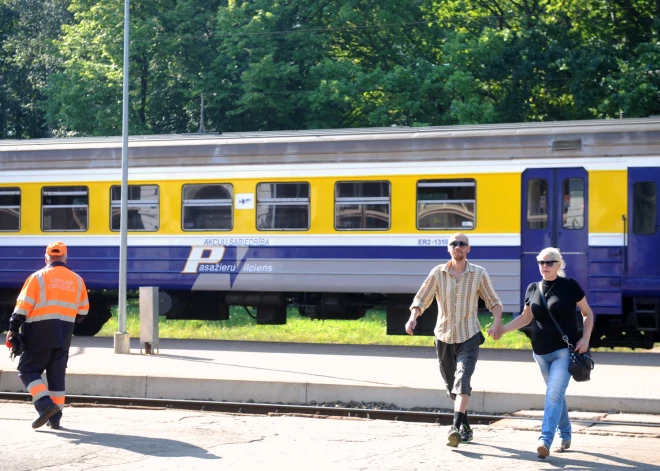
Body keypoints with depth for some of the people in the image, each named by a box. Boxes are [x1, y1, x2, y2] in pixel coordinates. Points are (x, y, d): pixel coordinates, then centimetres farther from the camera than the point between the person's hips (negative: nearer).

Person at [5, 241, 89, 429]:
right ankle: (55, 418, 10)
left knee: (28, 370, 3)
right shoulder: (77, 280, 9)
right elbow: (82, 311, 14)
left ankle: (45, 404, -16)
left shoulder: (38, 277, -5)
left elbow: (23, 306, -9)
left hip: (39, 334, -4)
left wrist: (13, 329, -3)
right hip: (63, 336, 4)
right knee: (57, 375, 10)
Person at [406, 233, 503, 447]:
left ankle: (456, 428, -31)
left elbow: (493, 301, 5)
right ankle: (466, 426, 30)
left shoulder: (479, 274, -2)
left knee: (462, 381, -21)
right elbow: (421, 299, 0)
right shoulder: (438, 273, 0)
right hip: (444, 337, 3)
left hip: (469, 337, -3)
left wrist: (497, 321, -14)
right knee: (451, 386, 12)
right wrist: (413, 317, -20)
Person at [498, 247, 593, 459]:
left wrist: (585, 338, -9)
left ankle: (545, 440, -25)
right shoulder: (533, 289, 6)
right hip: (541, 352, 5)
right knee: (556, 394, 15)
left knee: (554, 393, -16)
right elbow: (525, 317, 18)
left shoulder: (569, 286, -5)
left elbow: (587, 313, 4)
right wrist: (502, 329, 4)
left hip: (565, 350, -5)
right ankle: (565, 436, 29)